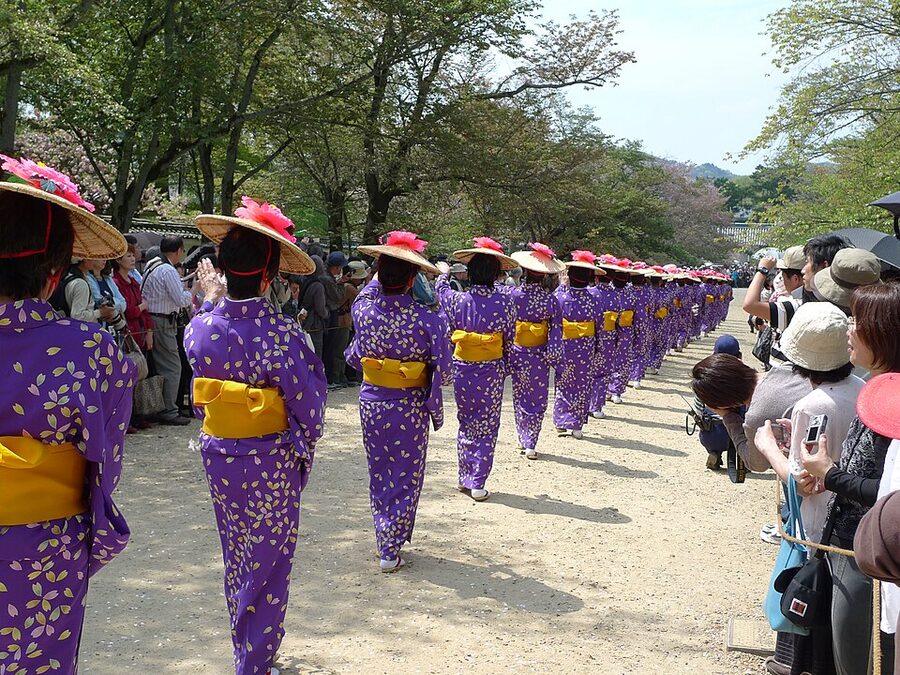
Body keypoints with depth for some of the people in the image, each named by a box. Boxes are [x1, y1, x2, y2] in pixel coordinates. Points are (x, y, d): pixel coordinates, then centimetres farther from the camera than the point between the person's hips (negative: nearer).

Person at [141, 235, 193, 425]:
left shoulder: (151, 265, 13)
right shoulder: (168, 271, -16)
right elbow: (182, 300, -17)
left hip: (151, 320, 10)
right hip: (163, 323, -10)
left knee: (159, 365, 16)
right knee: (172, 367, -4)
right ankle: (168, 412, -2)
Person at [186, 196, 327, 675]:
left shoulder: (200, 328, -10)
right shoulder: (281, 333, -24)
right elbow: (310, 406, -18)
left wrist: (210, 299, 25)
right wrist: (302, 455, 2)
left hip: (218, 456, 5)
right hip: (270, 462, -5)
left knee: (235, 560, 21)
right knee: (267, 565, 11)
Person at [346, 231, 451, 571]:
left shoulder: (363, 310, -12)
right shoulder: (426, 319, -21)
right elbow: (443, 373, -16)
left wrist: (381, 273, 25)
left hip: (371, 403, 3)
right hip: (410, 409, -3)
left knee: (379, 475, 19)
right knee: (406, 477, 12)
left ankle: (384, 540, 29)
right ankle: (391, 551, 16)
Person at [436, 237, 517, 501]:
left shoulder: (459, 299, -9)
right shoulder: (505, 302, -10)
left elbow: (441, 293, 15)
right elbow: (509, 341, -2)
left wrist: (444, 274, 35)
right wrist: (505, 368, 13)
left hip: (462, 370, 1)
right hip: (491, 372, -1)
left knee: (466, 423, 18)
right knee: (486, 428, 8)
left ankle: (465, 478, 24)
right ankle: (477, 484, 10)